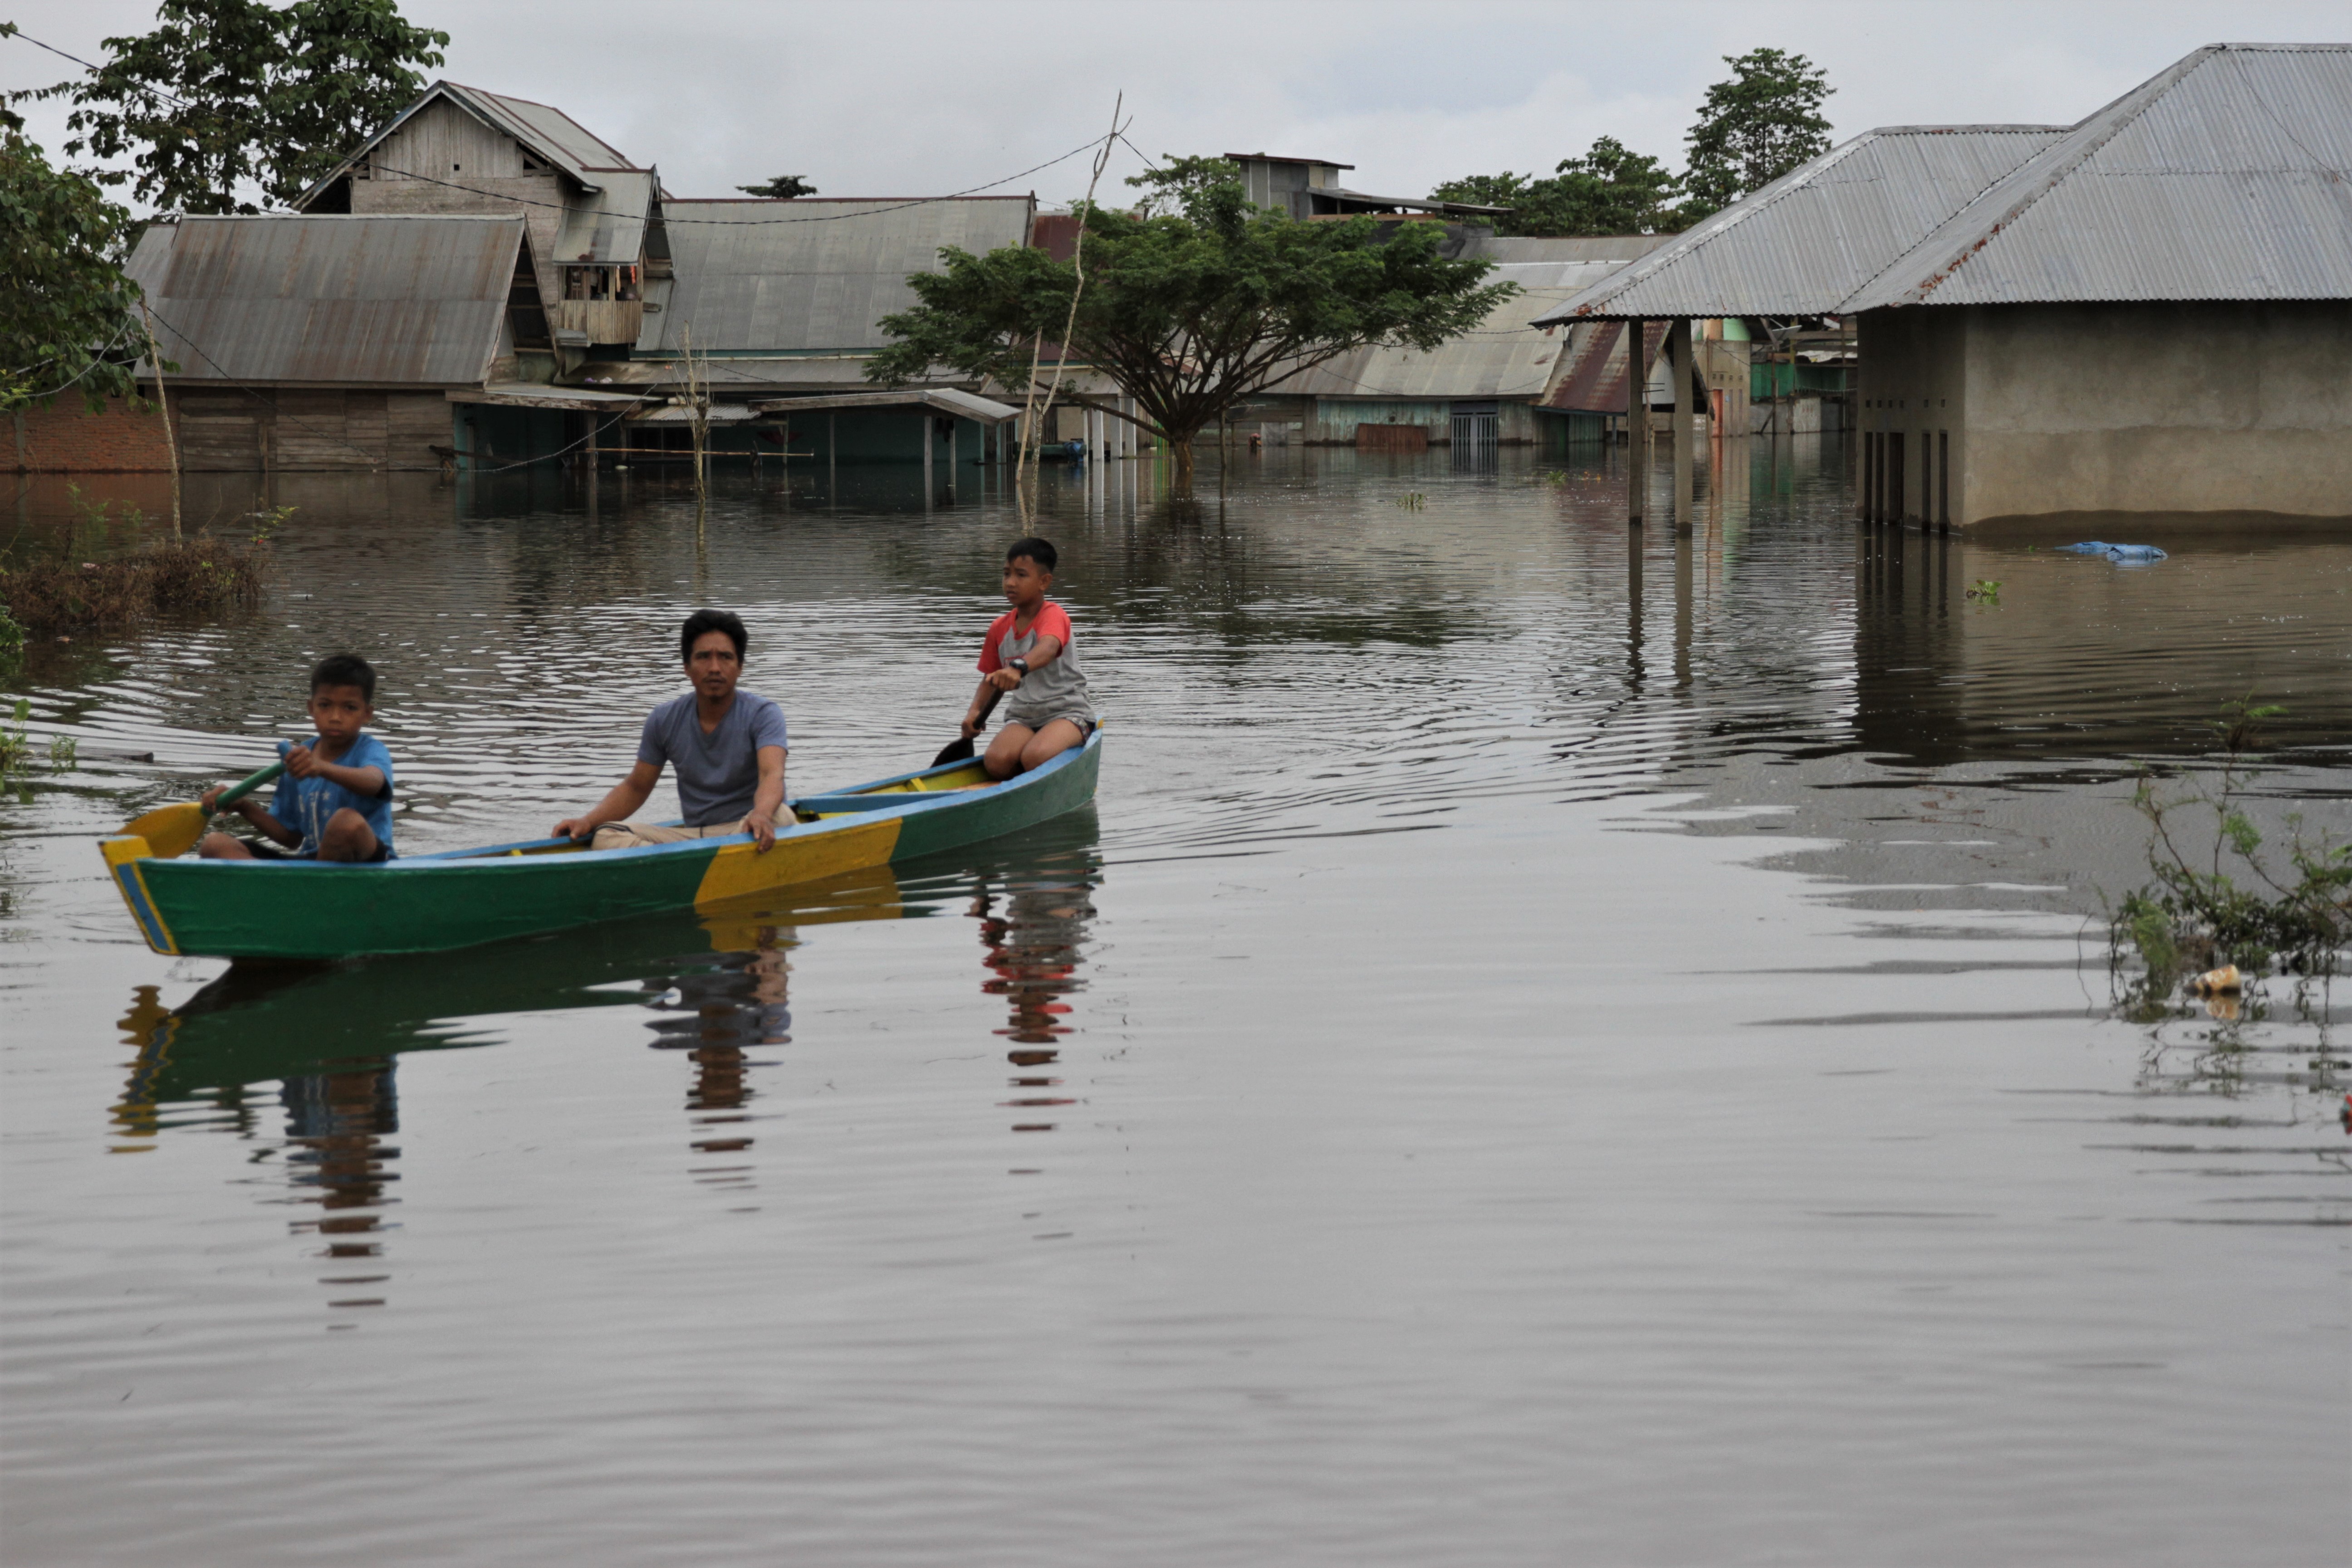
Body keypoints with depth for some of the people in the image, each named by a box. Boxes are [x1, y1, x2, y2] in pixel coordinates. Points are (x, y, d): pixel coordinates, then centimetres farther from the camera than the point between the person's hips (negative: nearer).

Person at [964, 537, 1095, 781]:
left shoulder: (1053, 615, -11)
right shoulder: (1000, 628, 9)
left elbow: (1048, 648, -35)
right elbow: (990, 678, 17)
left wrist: (1019, 667, -57)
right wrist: (975, 711, -5)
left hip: (1067, 712, -5)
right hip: (1023, 716, 5)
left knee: (1034, 757, -35)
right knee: (996, 762, -28)